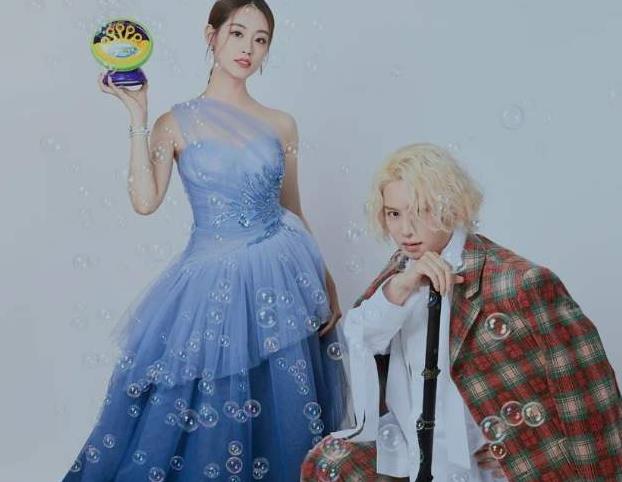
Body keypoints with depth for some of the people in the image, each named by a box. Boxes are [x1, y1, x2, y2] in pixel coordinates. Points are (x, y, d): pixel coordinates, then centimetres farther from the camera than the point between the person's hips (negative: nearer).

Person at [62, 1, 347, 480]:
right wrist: (138, 119, -13)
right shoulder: (176, 123, -1)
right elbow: (145, 201, -14)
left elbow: (293, 211, 12)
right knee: (206, 408, 5)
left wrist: (326, 282, 10)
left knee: (283, 410, 9)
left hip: (283, 276, 2)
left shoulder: (281, 124, 5)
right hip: (213, 282, -2)